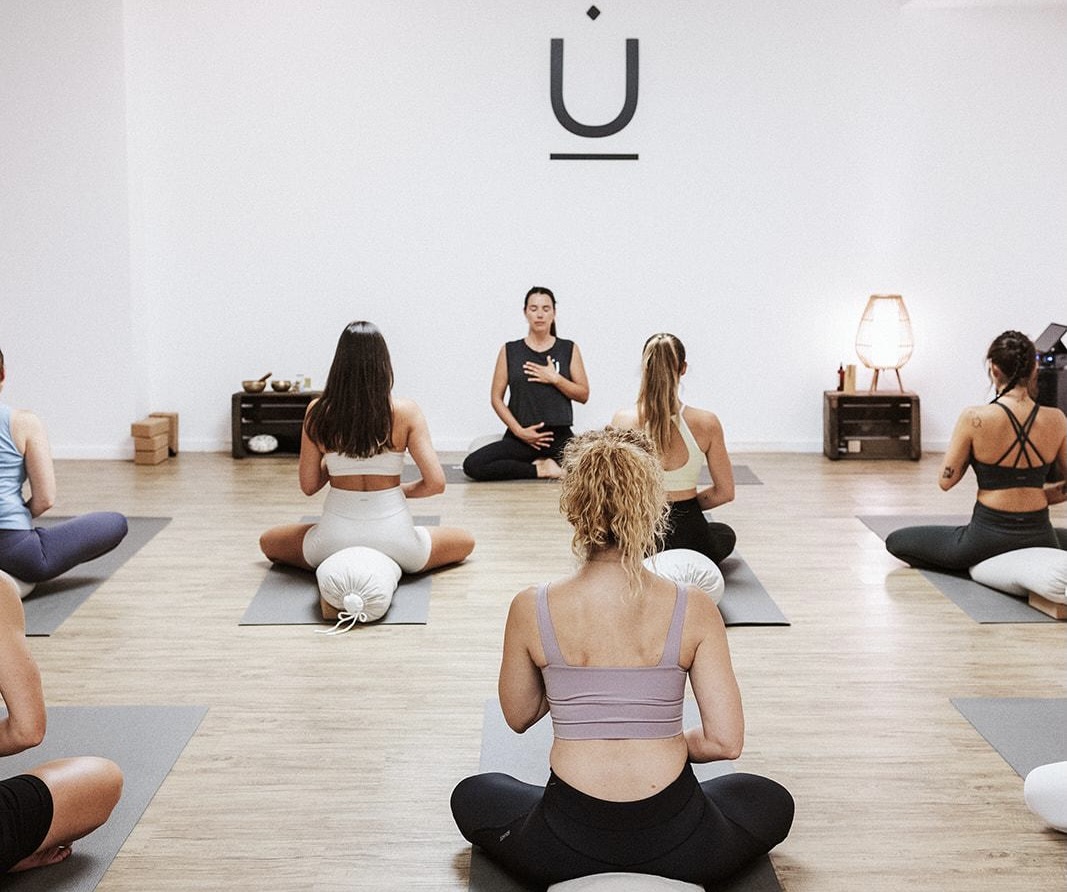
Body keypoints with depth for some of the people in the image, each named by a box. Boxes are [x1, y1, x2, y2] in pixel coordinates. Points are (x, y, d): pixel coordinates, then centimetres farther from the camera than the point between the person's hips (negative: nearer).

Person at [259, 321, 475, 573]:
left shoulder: (318, 412, -5)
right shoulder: (406, 412, -8)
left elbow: (309, 486, 2)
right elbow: (436, 482, -9)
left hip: (334, 540, 1)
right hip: (393, 537, -1)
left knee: (268, 542, 30)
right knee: (465, 542, 27)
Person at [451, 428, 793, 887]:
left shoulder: (530, 609, -9)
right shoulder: (694, 610, -10)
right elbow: (726, 741, -7)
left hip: (565, 846, 0)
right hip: (676, 846, 0)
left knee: (470, 796, 34)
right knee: (772, 801, 33)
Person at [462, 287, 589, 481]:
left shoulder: (569, 349, 9)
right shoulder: (510, 351, 8)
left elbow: (583, 394, 7)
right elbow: (496, 398, 5)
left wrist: (555, 379, -9)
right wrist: (518, 430, -8)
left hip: (560, 437, 0)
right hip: (521, 437, 0)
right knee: (472, 465, -26)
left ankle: (552, 463, -2)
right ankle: (541, 470, -11)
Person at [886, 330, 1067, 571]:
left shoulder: (974, 419, -15)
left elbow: (946, 481, -6)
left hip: (988, 537, -4)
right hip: (1039, 539, 4)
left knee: (895, 540, 15)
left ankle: (983, 566, 5)